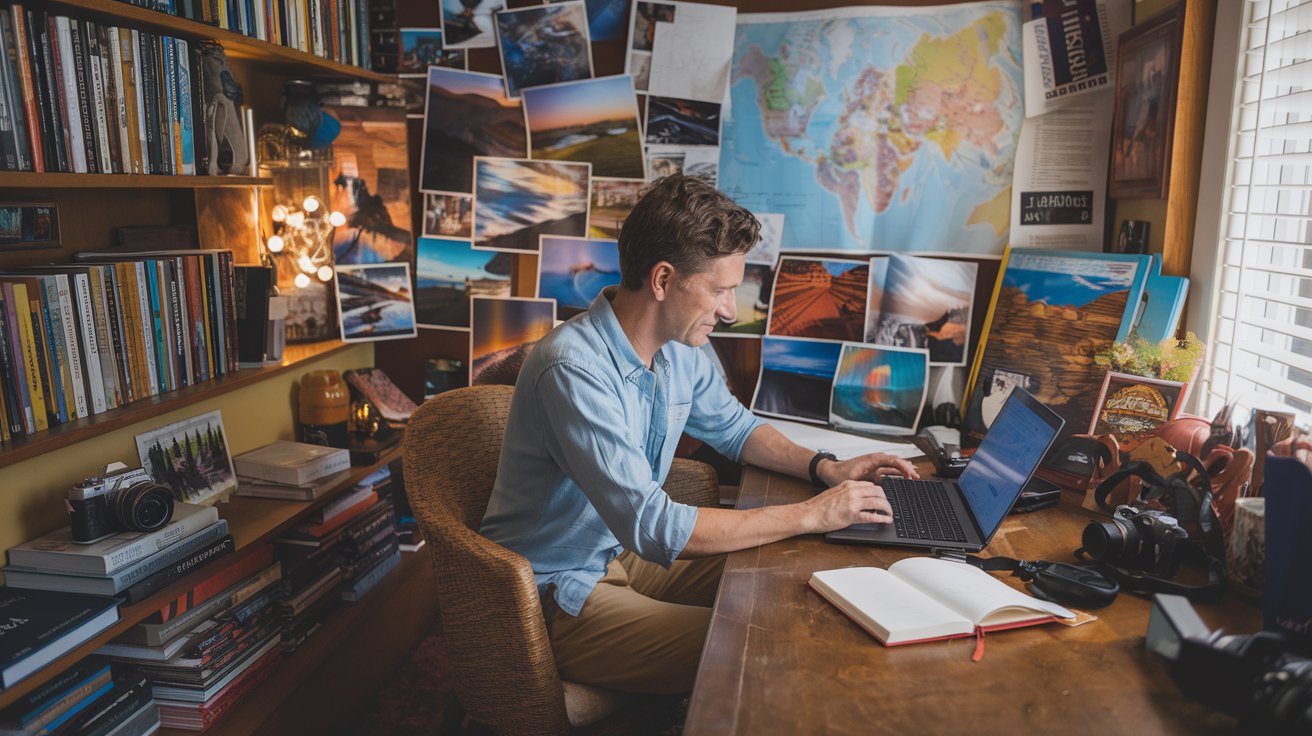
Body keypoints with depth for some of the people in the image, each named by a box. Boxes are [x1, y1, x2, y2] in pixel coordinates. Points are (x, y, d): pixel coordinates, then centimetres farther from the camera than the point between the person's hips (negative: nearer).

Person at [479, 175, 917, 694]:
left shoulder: (680, 349, -3)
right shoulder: (574, 370, -30)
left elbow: (734, 428, 15)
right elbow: (653, 526, -33)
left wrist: (823, 467, -2)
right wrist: (809, 515, -27)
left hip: (625, 551, 8)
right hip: (558, 592, -8)